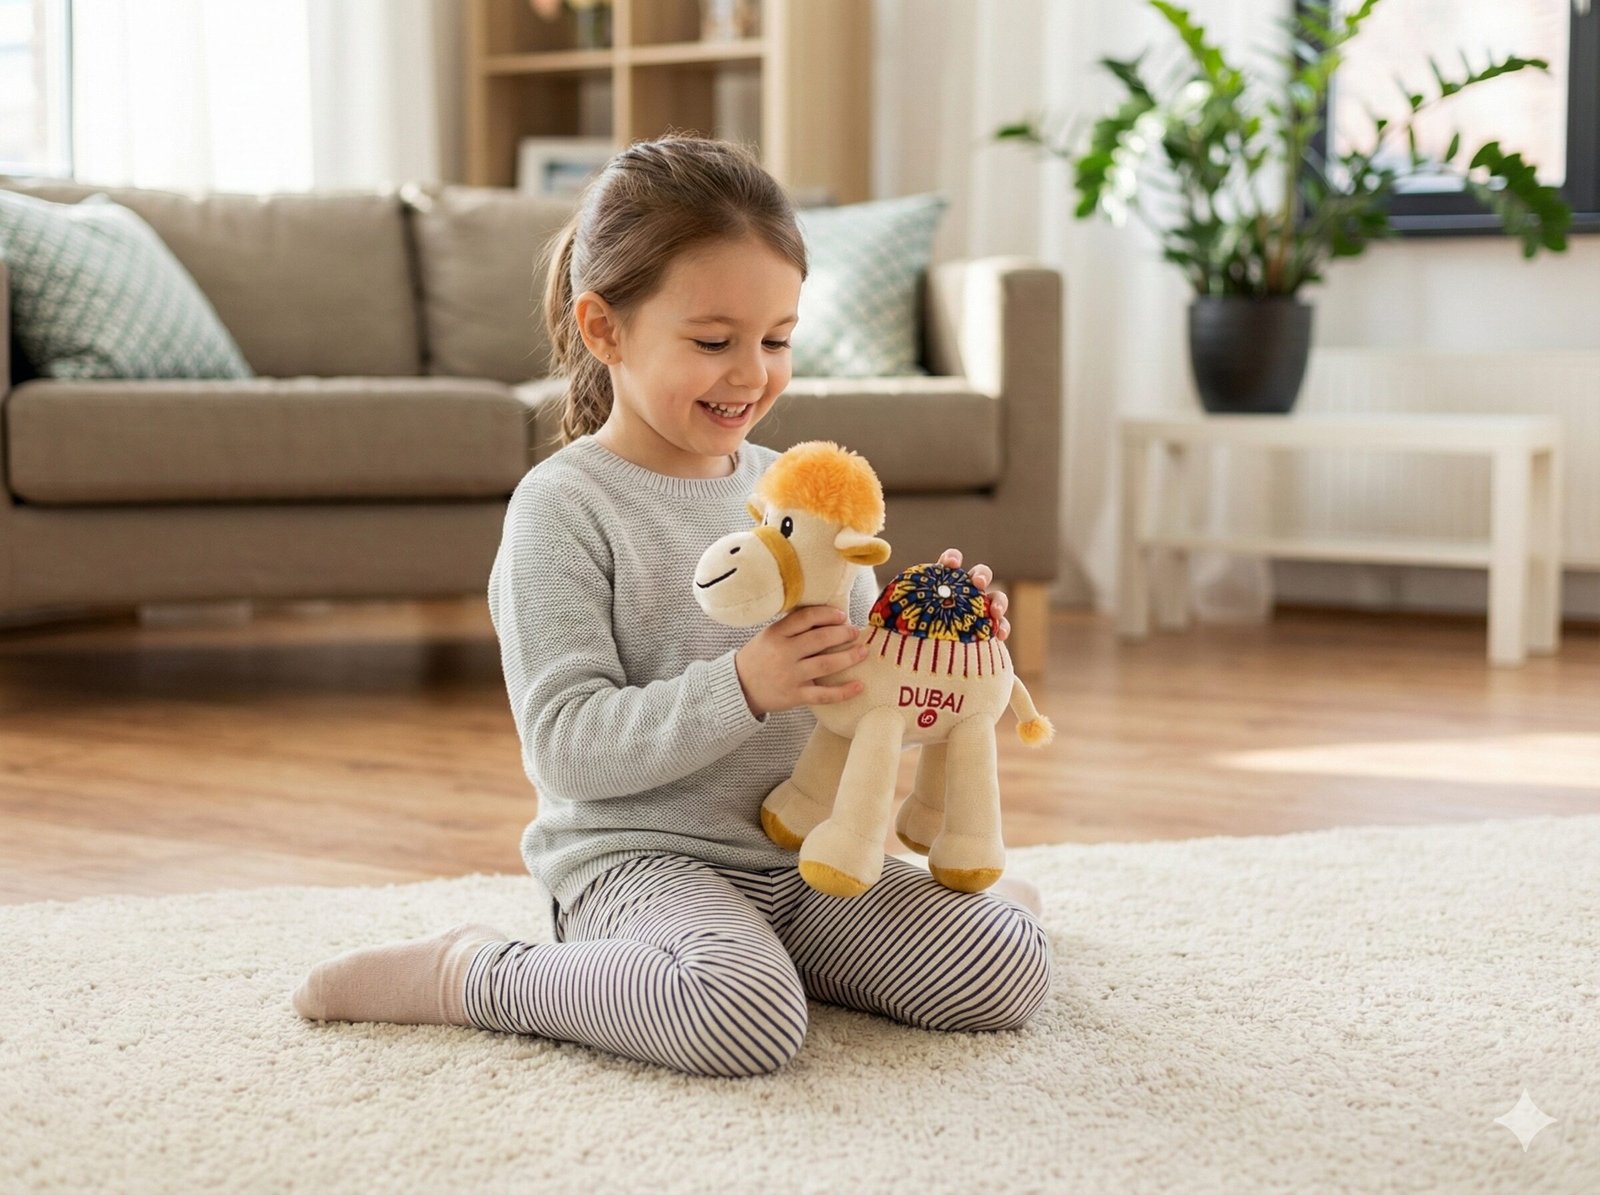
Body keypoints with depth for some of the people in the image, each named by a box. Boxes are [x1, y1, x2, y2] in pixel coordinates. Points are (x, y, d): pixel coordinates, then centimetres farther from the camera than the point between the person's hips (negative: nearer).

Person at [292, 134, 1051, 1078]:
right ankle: (471, 972, -11)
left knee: (1008, 973, -11)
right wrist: (742, 686, -28)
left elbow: (852, 679, 17)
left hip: (805, 851, 6)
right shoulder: (564, 507, -10)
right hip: (640, 856, -6)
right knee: (746, 1018, -35)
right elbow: (567, 744, -17)